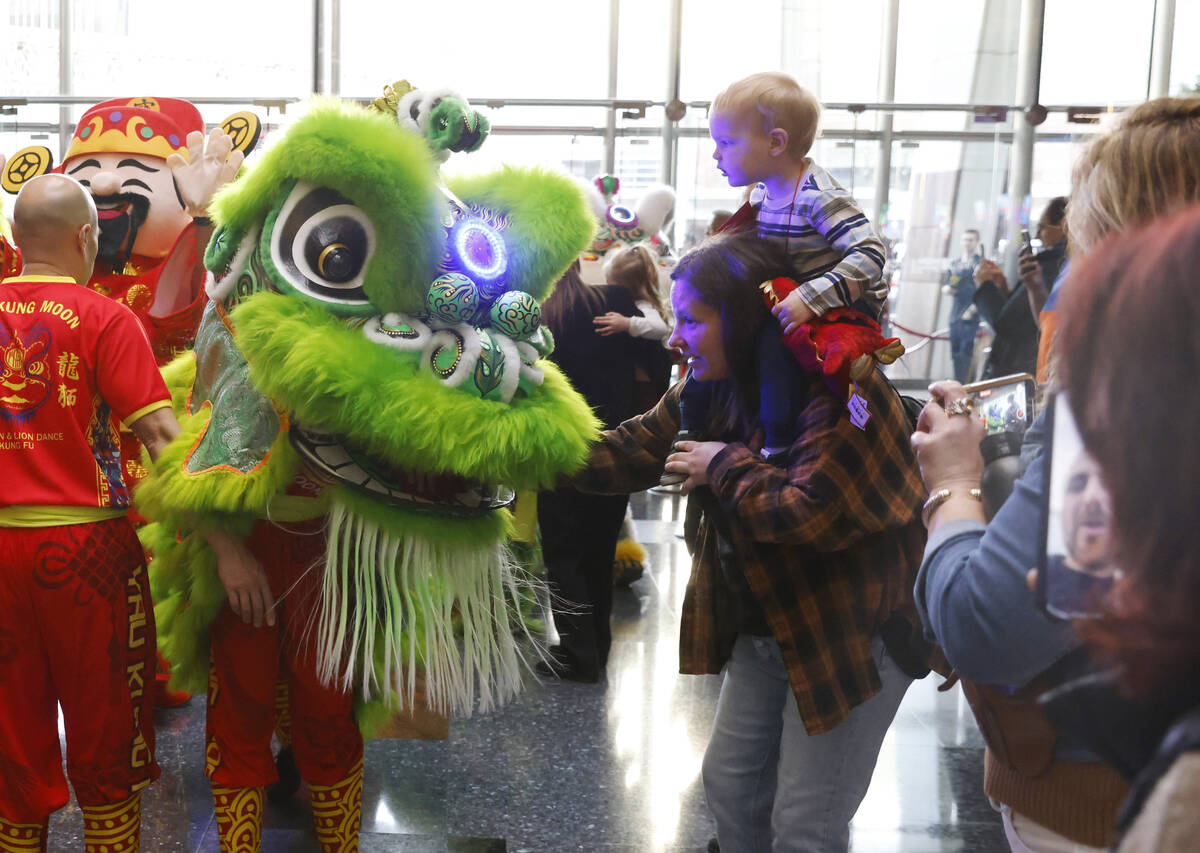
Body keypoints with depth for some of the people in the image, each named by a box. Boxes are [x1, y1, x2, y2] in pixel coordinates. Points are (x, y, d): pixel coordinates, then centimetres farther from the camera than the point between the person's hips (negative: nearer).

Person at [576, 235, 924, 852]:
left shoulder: (840, 395, -26)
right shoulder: (710, 390, 2)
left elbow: (815, 515, -35)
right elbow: (630, 452, 2)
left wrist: (727, 466, -21)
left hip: (852, 638, -8)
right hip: (763, 630, 8)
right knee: (729, 784, 18)